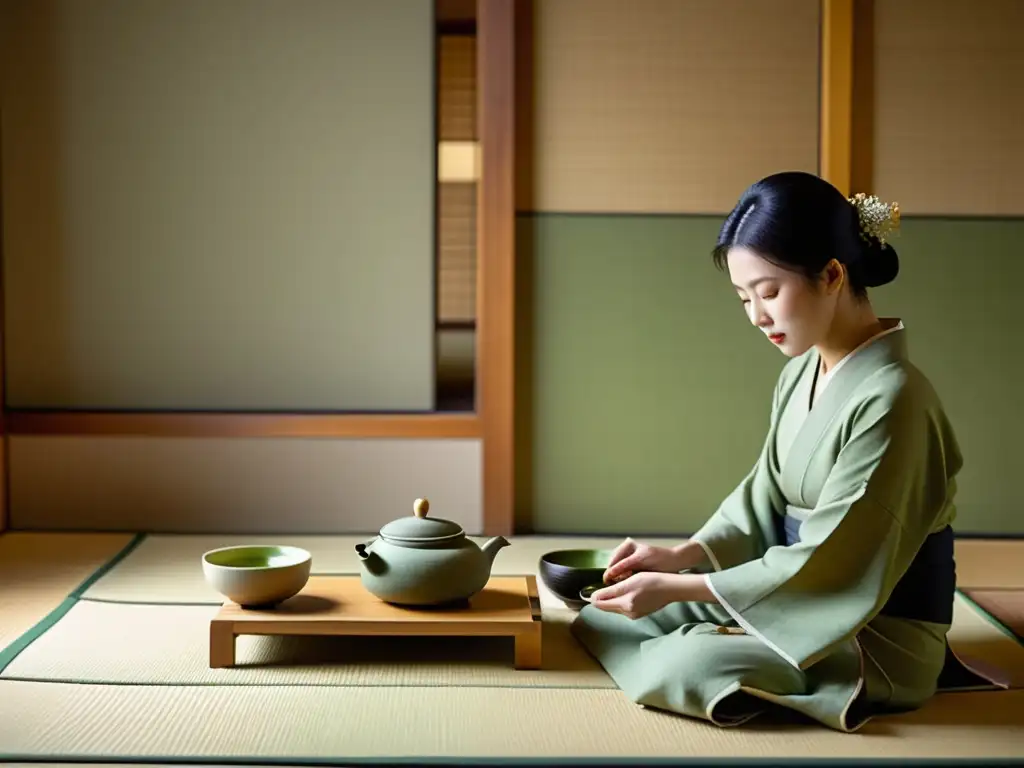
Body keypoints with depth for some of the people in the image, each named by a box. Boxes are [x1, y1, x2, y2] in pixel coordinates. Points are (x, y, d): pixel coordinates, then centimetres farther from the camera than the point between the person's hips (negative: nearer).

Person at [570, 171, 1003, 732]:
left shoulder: (889, 397, -24)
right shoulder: (802, 371, 3)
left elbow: (828, 564, -24)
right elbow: (763, 497, 8)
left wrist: (677, 588, -22)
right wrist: (681, 556, -8)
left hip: (880, 630, -8)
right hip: (799, 599, 9)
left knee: (692, 664, -31)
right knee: (605, 614, 5)